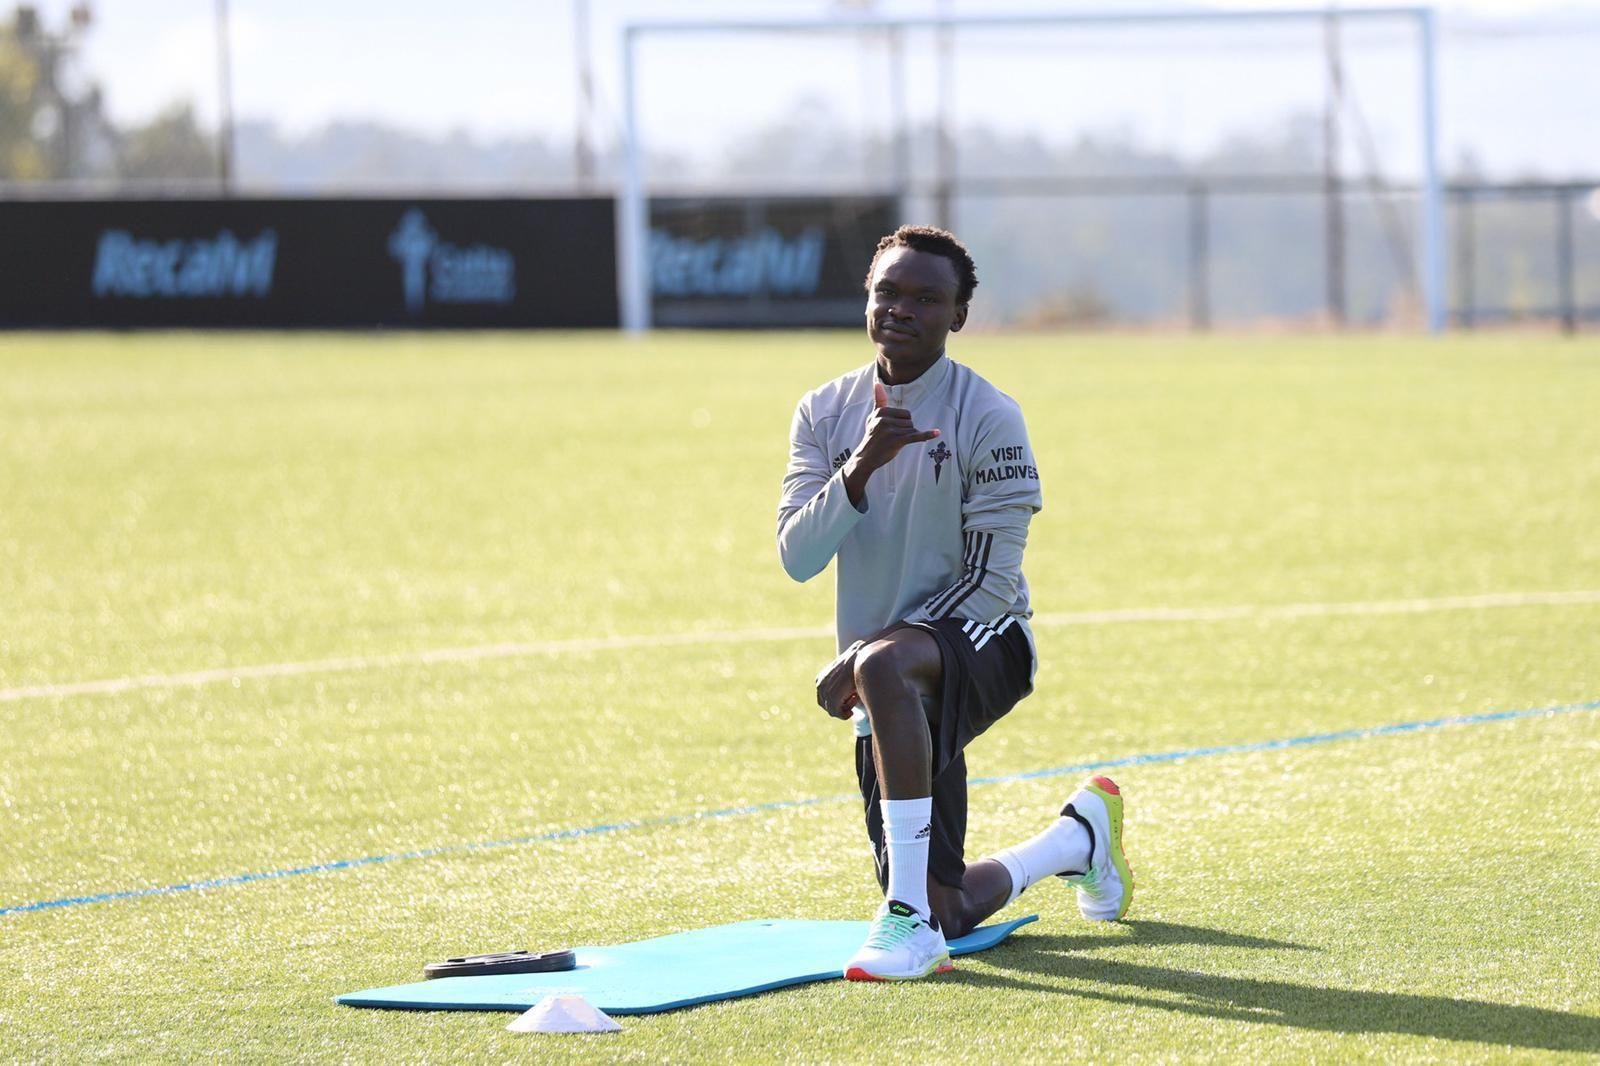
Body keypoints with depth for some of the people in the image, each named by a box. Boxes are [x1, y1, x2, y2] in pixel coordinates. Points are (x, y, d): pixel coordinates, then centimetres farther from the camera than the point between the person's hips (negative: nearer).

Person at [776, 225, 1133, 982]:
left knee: (887, 666, -42)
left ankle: (910, 917, -41)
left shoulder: (987, 419, -11)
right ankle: (1081, 836, 41)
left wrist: (861, 659, -19)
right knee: (948, 916, 8)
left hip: (982, 641, -5)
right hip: (893, 693, 6)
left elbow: (989, 584, -14)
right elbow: (797, 558, -6)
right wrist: (860, 470, -23)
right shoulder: (825, 413, 4)